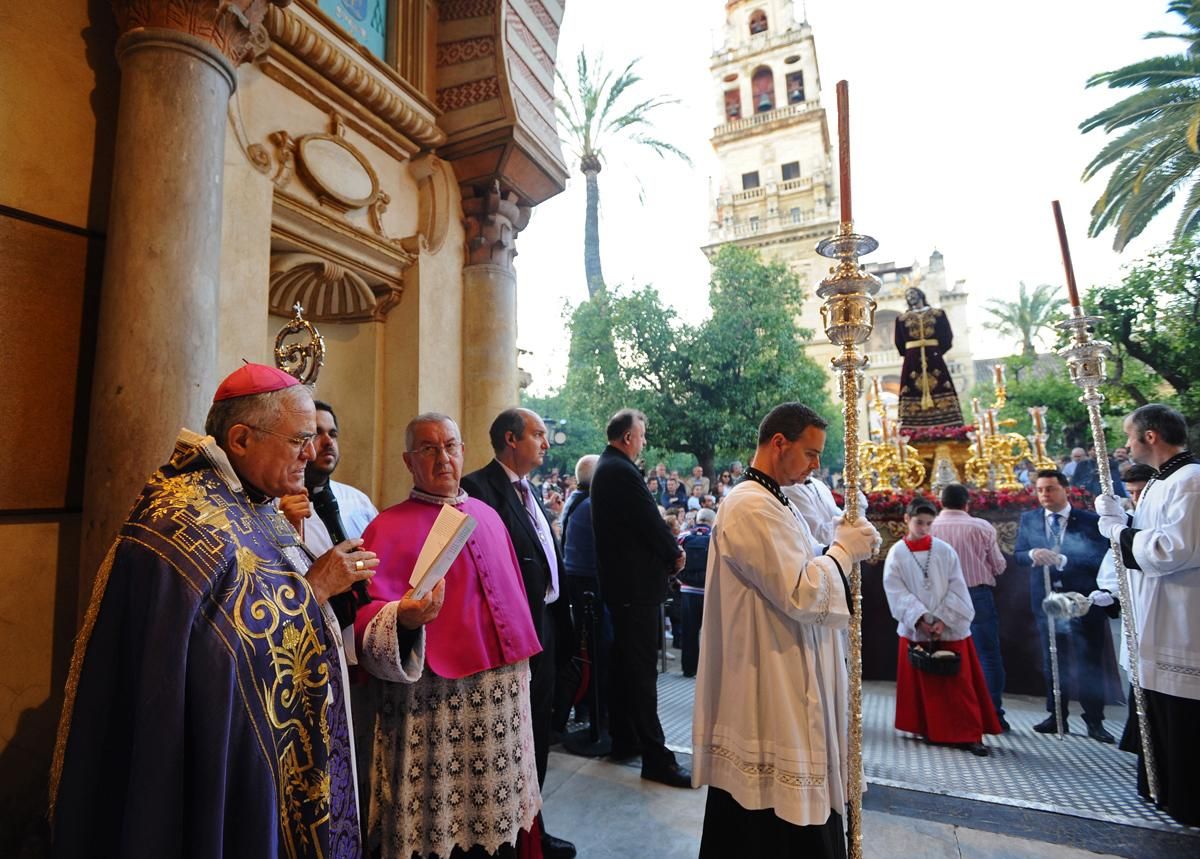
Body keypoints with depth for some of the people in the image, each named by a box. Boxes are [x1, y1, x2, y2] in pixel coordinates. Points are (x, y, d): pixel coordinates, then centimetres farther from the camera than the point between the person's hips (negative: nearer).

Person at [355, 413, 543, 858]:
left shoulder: (488, 516, 9)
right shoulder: (388, 528, -7)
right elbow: (367, 620, -14)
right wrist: (404, 619, -35)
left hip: (503, 699, 5)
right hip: (433, 709, -5)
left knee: (496, 821, 14)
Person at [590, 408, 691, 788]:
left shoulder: (605, 468, 12)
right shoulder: (622, 471, -20)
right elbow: (650, 520, -18)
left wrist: (667, 546, 6)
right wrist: (675, 553, -2)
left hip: (617, 580, 11)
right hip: (636, 582, -11)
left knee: (623, 662, 18)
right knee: (642, 670, -3)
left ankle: (623, 740, 30)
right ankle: (655, 757, 7)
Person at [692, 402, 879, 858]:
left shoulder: (772, 501, 10)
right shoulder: (751, 507, -23)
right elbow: (800, 596, -24)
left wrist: (843, 550, 5)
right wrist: (845, 549, -13)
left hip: (786, 679, 10)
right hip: (770, 687, -10)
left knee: (796, 802, 23)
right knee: (771, 813, 7)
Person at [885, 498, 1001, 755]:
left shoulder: (944, 550, 0)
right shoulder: (897, 554, -2)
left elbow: (956, 588, -3)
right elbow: (896, 592, -7)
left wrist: (943, 620, -12)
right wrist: (920, 618, -17)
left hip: (951, 629, 0)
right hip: (915, 629, 0)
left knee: (959, 683, 3)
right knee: (923, 684, 9)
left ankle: (969, 735, 11)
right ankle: (929, 731, 24)